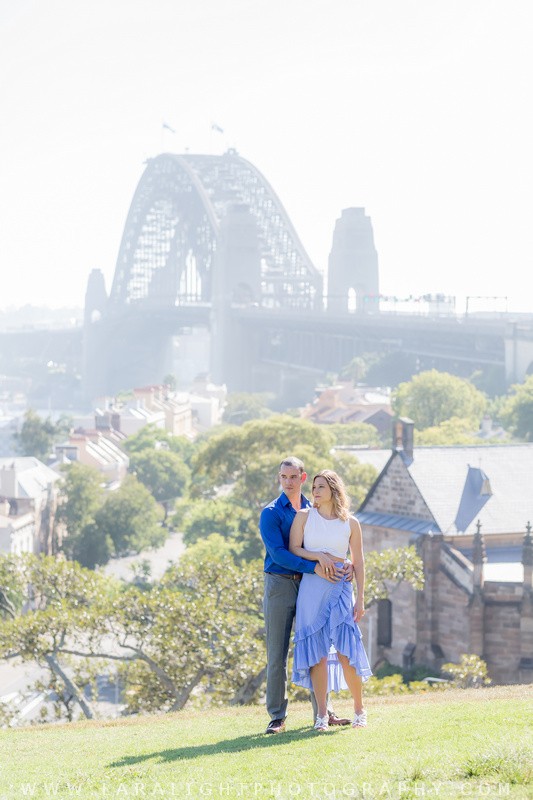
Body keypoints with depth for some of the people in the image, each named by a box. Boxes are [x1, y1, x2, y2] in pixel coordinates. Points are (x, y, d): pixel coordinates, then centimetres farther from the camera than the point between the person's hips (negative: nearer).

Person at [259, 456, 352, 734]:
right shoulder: (271, 513, -4)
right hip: (280, 584, -4)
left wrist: (346, 564, -11)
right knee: (277, 655, -1)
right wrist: (315, 568, -23)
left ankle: (322, 711, 12)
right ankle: (277, 717, 3)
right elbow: (278, 554, -15)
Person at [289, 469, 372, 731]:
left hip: (340, 589, -1)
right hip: (311, 586, 1)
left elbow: (358, 563, 6)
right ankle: (322, 715, 1)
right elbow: (293, 549, 2)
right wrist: (318, 557, -13)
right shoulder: (304, 516, 6)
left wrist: (360, 599, 2)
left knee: (346, 651, -7)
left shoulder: (350, 523, 5)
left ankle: (359, 710, 7)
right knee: (317, 652, -2)